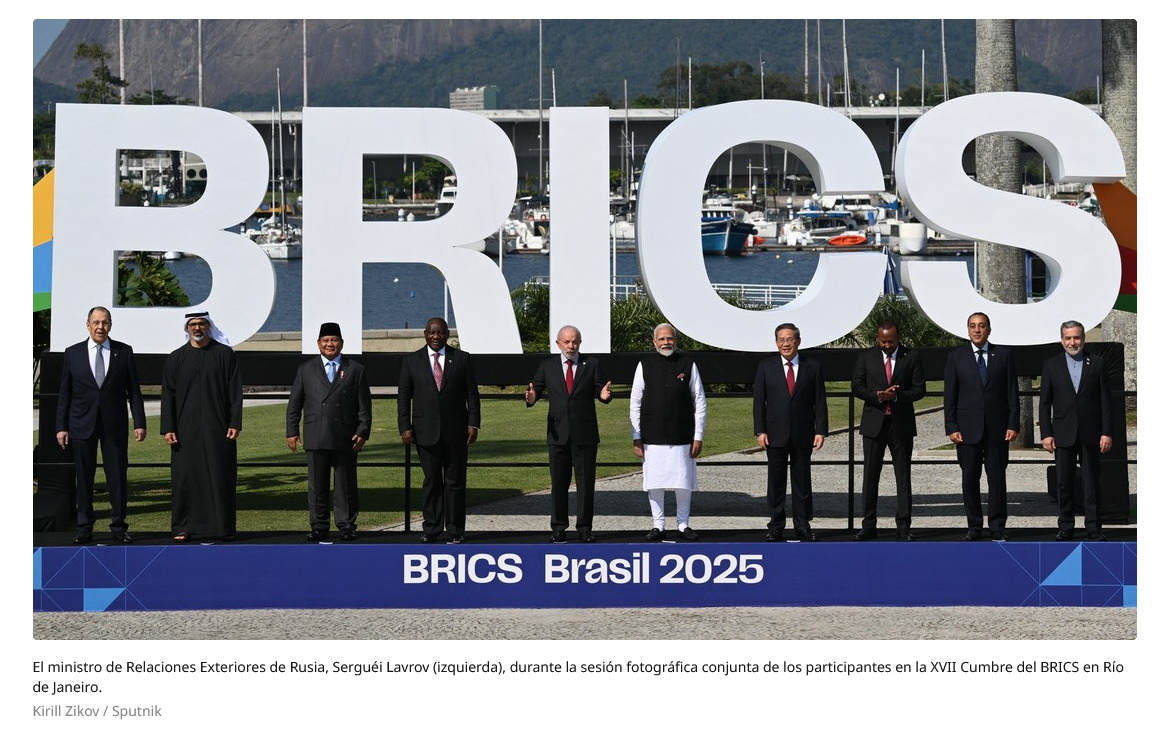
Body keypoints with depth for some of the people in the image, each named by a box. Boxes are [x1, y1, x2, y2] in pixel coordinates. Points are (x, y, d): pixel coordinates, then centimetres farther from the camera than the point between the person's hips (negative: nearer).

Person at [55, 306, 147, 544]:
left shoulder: (124, 352, 4)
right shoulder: (73, 353, 5)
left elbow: (133, 390, 4)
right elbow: (64, 393, 6)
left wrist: (139, 423, -2)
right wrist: (61, 427, 1)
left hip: (114, 425, 0)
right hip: (82, 424, 1)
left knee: (117, 476, 0)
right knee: (83, 478, 4)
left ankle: (119, 527, 8)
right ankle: (85, 529, 10)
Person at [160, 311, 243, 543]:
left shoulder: (225, 355, 4)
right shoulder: (176, 358, 8)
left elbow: (235, 392, 2)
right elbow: (168, 396, 6)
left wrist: (235, 423, -5)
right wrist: (167, 428, -2)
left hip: (218, 428, -1)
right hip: (186, 428, 1)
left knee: (221, 477, -1)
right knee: (185, 477, 2)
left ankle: (225, 527, 6)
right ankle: (183, 527, 9)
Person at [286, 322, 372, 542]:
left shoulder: (355, 370, 8)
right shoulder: (306, 369, 11)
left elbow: (364, 406, 5)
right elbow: (294, 404, 11)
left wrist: (363, 432, -3)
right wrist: (291, 431, 4)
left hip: (345, 439, -1)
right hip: (315, 439, 1)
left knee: (346, 485, 3)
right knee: (317, 486, 3)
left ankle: (347, 526, 10)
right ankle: (319, 527, 9)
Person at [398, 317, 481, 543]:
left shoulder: (462, 359, 6)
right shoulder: (412, 361, 7)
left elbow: (472, 394, 5)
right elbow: (404, 396, 6)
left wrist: (473, 424, -3)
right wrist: (405, 427, -2)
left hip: (456, 431, 0)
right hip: (426, 431, 0)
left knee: (455, 481, 2)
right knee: (431, 481, 4)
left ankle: (455, 531, 7)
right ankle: (431, 529, 9)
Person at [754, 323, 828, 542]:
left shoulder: (812, 367, 3)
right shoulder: (766, 366, 4)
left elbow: (820, 401, 3)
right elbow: (759, 401, 2)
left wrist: (820, 431, -5)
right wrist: (760, 431, -6)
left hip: (803, 434, 0)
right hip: (775, 434, 0)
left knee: (802, 481, 5)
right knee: (775, 482, 4)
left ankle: (803, 526, 12)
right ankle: (776, 526, 11)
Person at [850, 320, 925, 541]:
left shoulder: (911, 357, 3)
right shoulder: (866, 357, 6)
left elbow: (919, 389, 0)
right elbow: (856, 386, 1)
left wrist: (897, 396, -16)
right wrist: (878, 396, -14)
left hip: (901, 423, -1)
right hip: (874, 423, 1)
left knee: (903, 476, 1)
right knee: (870, 475, 3)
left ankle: (904, 527, 4)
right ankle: (868, 525, 9)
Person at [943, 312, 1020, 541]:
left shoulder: (1004, 355, 6)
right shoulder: (956, 356, 5)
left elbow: (1012, 392, 5)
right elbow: (950, 395, 3)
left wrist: (1013, 424, -3)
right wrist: (951, 427, -5)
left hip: (997, 427, 0)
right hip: (968, 428, 0)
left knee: (997, 477, 2)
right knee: (969, 478, 2)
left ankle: (997, 528, 7)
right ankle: (974, 527, 10)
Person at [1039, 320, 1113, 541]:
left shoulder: (1097, 363, 4)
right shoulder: (1051, 365, 5)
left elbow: (1105, 400, 3)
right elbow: (1044, 402, 4)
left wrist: (1107, 432, -4)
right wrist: (1046, 434, -3)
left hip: (1090, 433, 0)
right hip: (1063, 434, 1)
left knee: (1092, 482, 3)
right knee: (1063, 483, 4)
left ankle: (1093, 528, 8)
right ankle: (1065, 527, 12)